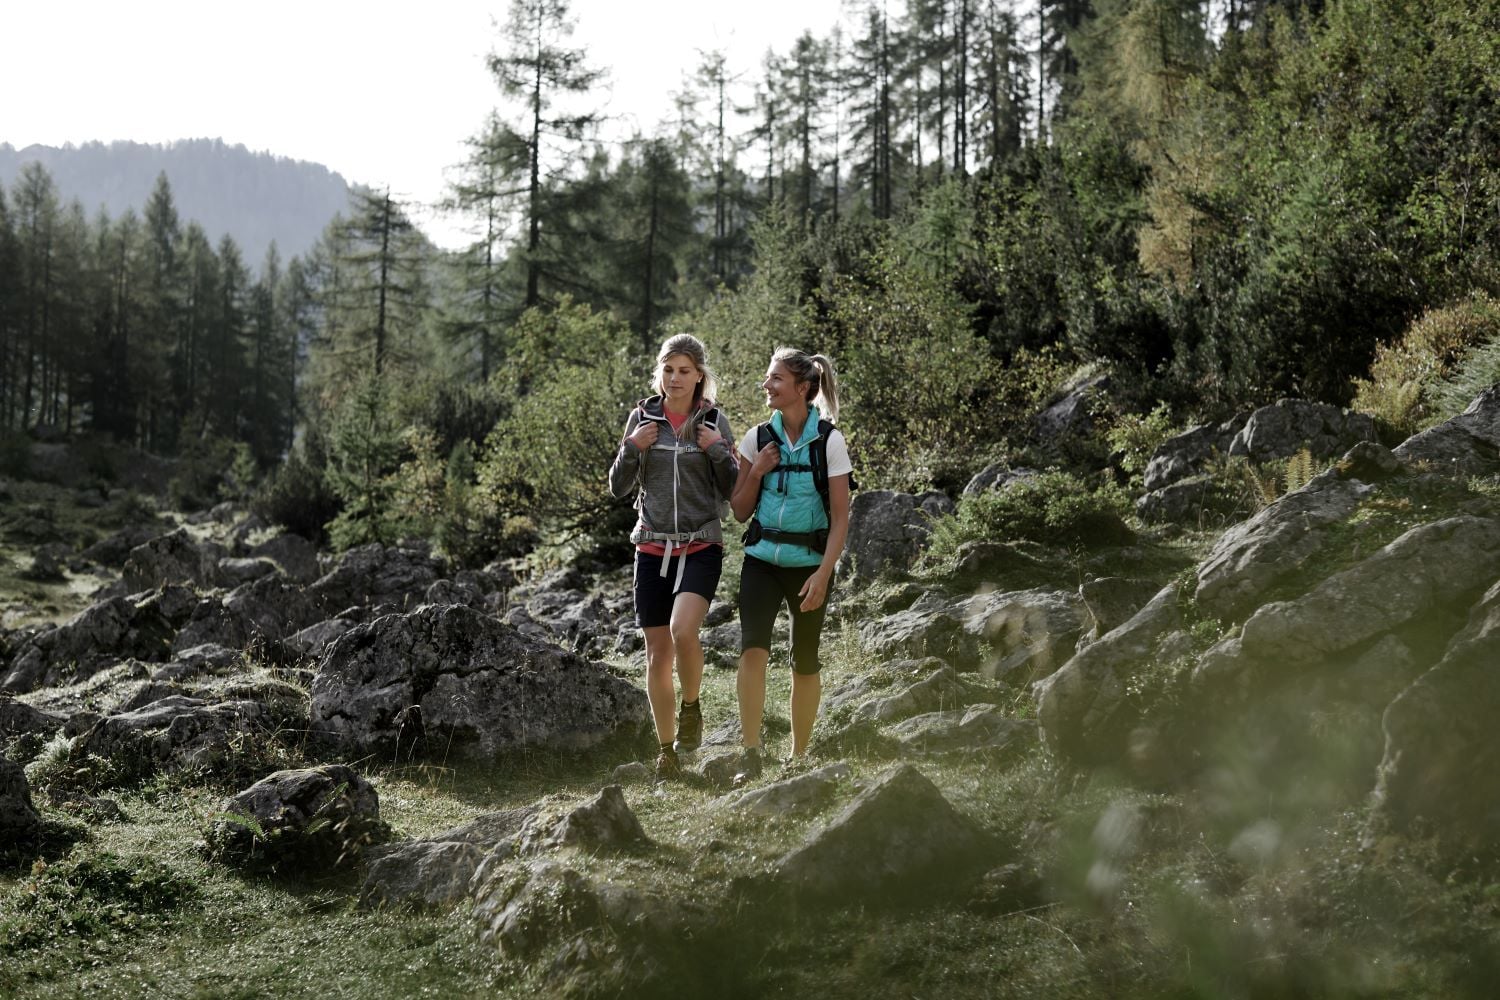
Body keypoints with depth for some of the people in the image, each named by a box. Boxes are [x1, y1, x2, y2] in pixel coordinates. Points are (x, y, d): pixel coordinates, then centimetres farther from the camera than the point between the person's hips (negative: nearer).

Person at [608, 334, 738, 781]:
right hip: (653, 547, 2)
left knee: (683, 631, -26)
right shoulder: (642, 417, 5)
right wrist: (632, 448, -8)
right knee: (658, 653, 4)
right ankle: (666, 752, 17)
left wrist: (718, 451, -12)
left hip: (701, 546, -2)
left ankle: (691, 707, 2)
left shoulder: (714, 421, 1)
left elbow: (735, 491, 2)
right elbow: (619, 488, 7)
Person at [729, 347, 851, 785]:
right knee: (752, 650, -15)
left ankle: (799, 756, 20)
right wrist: (756, 472, -8)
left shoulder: (829, 441, -7)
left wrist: (823, 573, -16)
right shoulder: (759, 437, 4)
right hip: (762, 559, 3)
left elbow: (840, 518, -8)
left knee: (804, 662, 7)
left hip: (808, 563, -2)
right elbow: (739, 510, 10)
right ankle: (750, 754, -12)